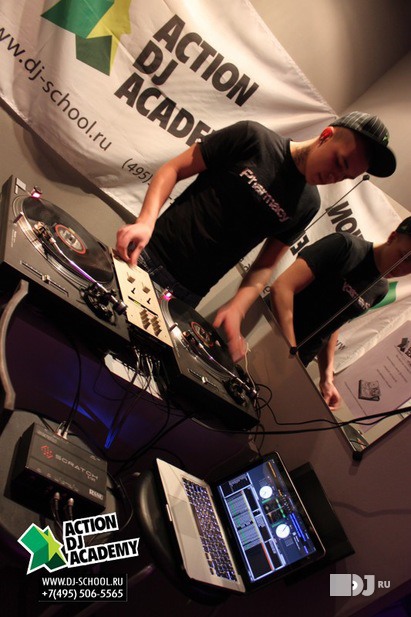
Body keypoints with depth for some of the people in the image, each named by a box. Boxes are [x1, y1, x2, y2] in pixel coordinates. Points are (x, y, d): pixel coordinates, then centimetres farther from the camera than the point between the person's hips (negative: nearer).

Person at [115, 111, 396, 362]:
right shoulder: (252, 137, -8)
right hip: (149, 252, -1)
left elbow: (265, 265, 4)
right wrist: (146, 221, -23)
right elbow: (174, 169, -6)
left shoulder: (307, 205, 2)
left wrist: (237, 308, -15)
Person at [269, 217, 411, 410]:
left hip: (298, 361, 6)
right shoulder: (346, 246, -19)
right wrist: (290, 352, -31)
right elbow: (281, 287, -27)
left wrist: (326, 378, 0)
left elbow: (332, 324, 11)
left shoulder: (380, 290, 3)